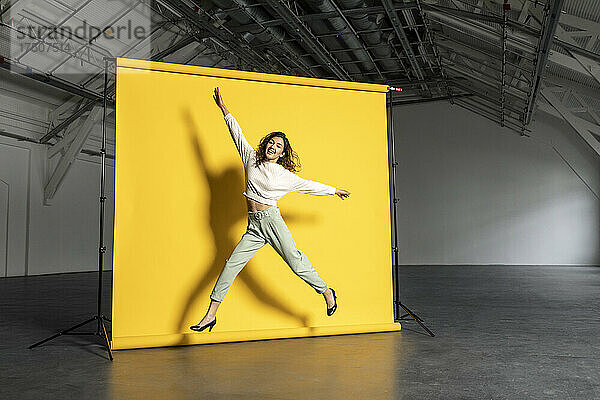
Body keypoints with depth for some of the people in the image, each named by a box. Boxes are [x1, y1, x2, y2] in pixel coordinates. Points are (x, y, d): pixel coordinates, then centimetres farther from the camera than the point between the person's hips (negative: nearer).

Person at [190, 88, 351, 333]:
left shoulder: (285, 176, 4)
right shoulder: (252, 159, 10)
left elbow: (308, 185, 16)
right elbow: (238, 135, 14)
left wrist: (334, 190, 25)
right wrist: (224, 109, 16)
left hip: (272, 220, -3)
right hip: (254, 226, 3)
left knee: (295, 261, -6)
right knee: (232, 264, -3)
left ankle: (327, 292, 18)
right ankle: (211, 315, 2)